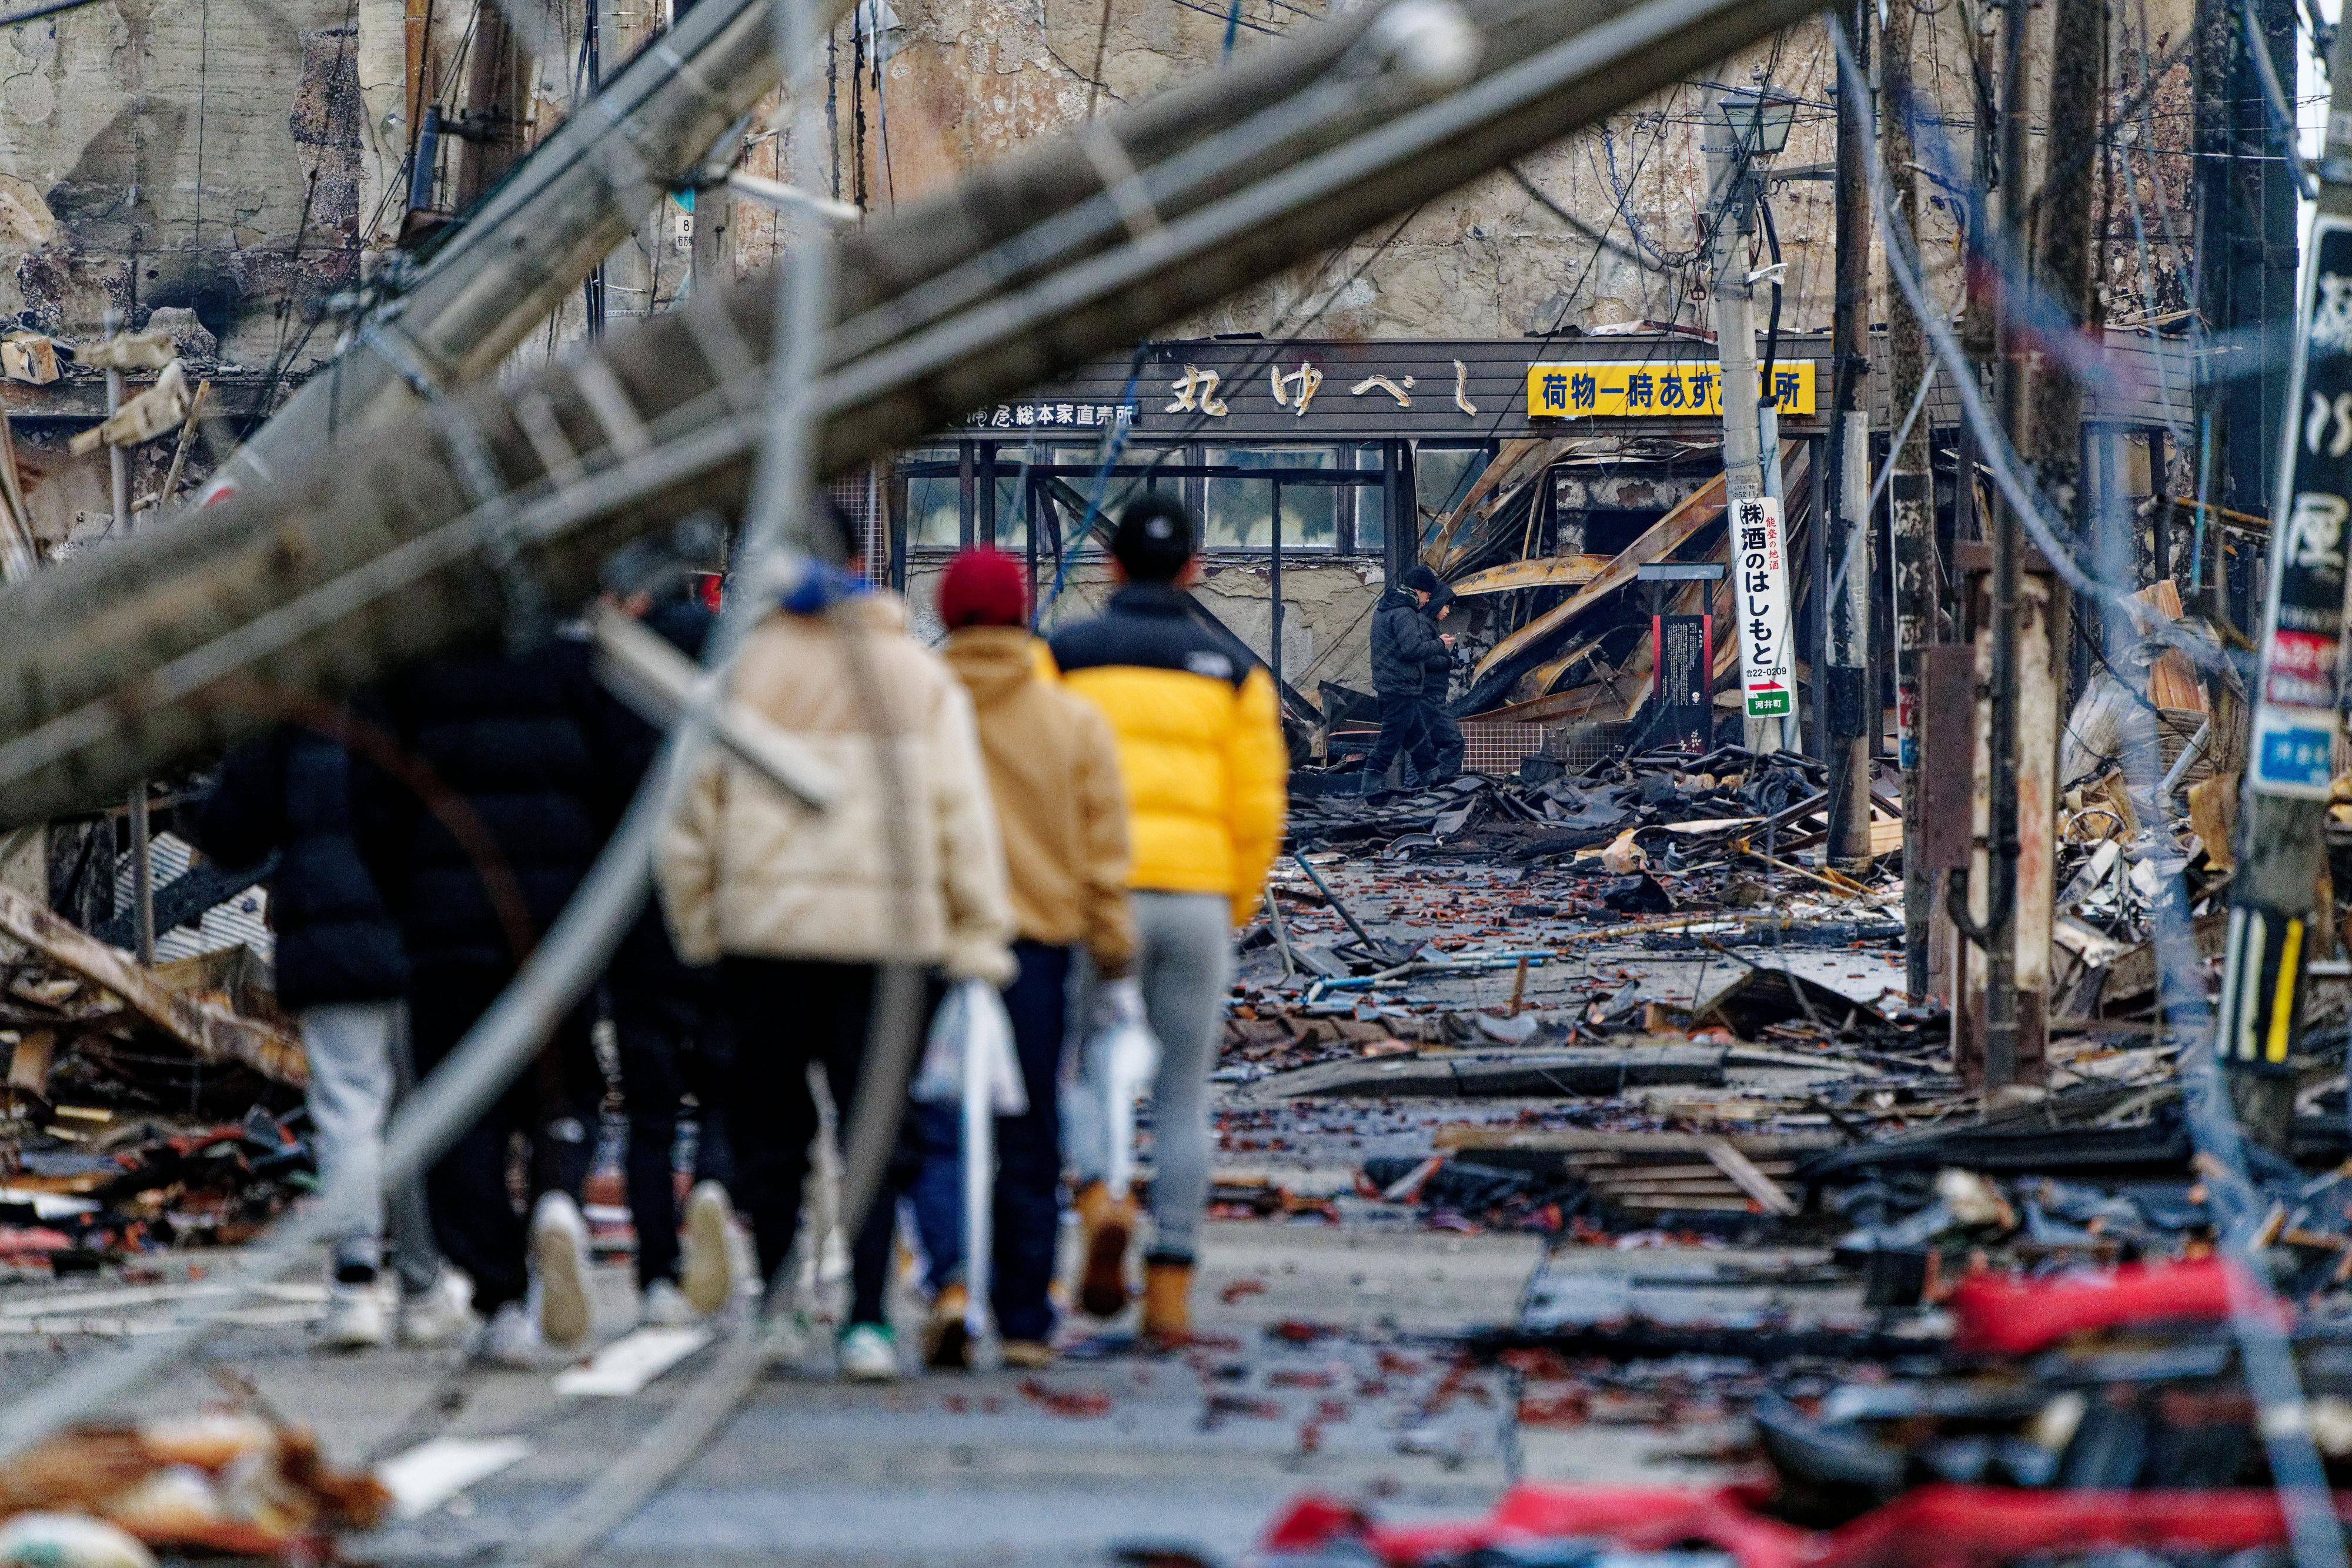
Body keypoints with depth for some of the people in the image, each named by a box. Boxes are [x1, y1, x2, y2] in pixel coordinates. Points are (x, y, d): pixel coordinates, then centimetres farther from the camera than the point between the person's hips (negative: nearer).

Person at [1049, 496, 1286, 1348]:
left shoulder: (1062, 657, 3)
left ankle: (1099, 1200, -18)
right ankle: (1170, 1291, 5)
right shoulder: (1233, 674, 8)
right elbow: (1258, 807, 3)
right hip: (1196, 895, 1)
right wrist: (1235, 910, 16)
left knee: (1076, 1069, 13)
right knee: (1183, 1095, 9)